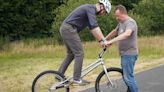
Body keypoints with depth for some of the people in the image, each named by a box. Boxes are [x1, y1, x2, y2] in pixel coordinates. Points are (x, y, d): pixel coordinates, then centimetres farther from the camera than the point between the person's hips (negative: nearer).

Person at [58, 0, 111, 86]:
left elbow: (92, 28, 22)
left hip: (65, 29, 10)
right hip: (69, 29, -10)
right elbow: (95, 26, -24)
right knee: (79, 53, -6)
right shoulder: (91, 8, -12)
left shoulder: (90, 9, 19)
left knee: (71, 54, 17)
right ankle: (77, 79, -3)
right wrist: (103, 40, -26)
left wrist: (101, 40, 16)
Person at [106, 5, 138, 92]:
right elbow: (114, 32, 28)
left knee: (128, 77, -9)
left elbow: (127, 34, -38)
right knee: (126, 76, 16)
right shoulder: (121, 23, 13)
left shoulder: (130, 22, -18)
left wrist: (111, 41, -43)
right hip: (124, 53, 10)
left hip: (129, 54, -10)